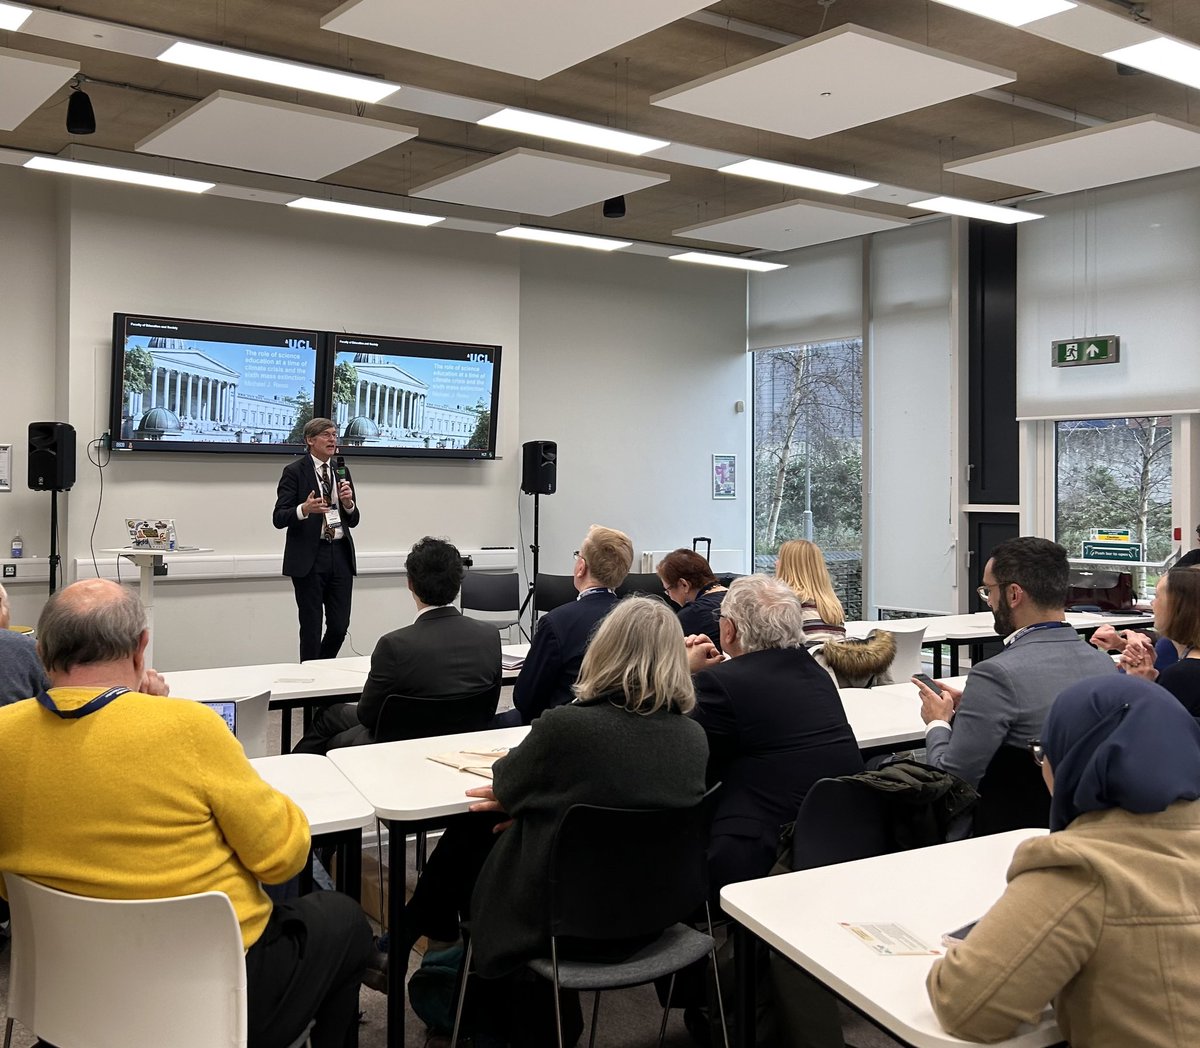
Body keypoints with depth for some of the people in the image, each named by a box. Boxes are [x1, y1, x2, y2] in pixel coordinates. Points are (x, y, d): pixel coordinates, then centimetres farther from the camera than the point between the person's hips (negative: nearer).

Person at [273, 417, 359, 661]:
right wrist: (304, 509, -27)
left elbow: (353, 521, 14)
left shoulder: (342, 472, 13)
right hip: (308, 558, -5)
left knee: (340, 626, 5)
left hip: (340, 555, 5)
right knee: (311, 627, 1)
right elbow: (279, 518, -8)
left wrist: (348, 503, -7)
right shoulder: (294, 471, -3)